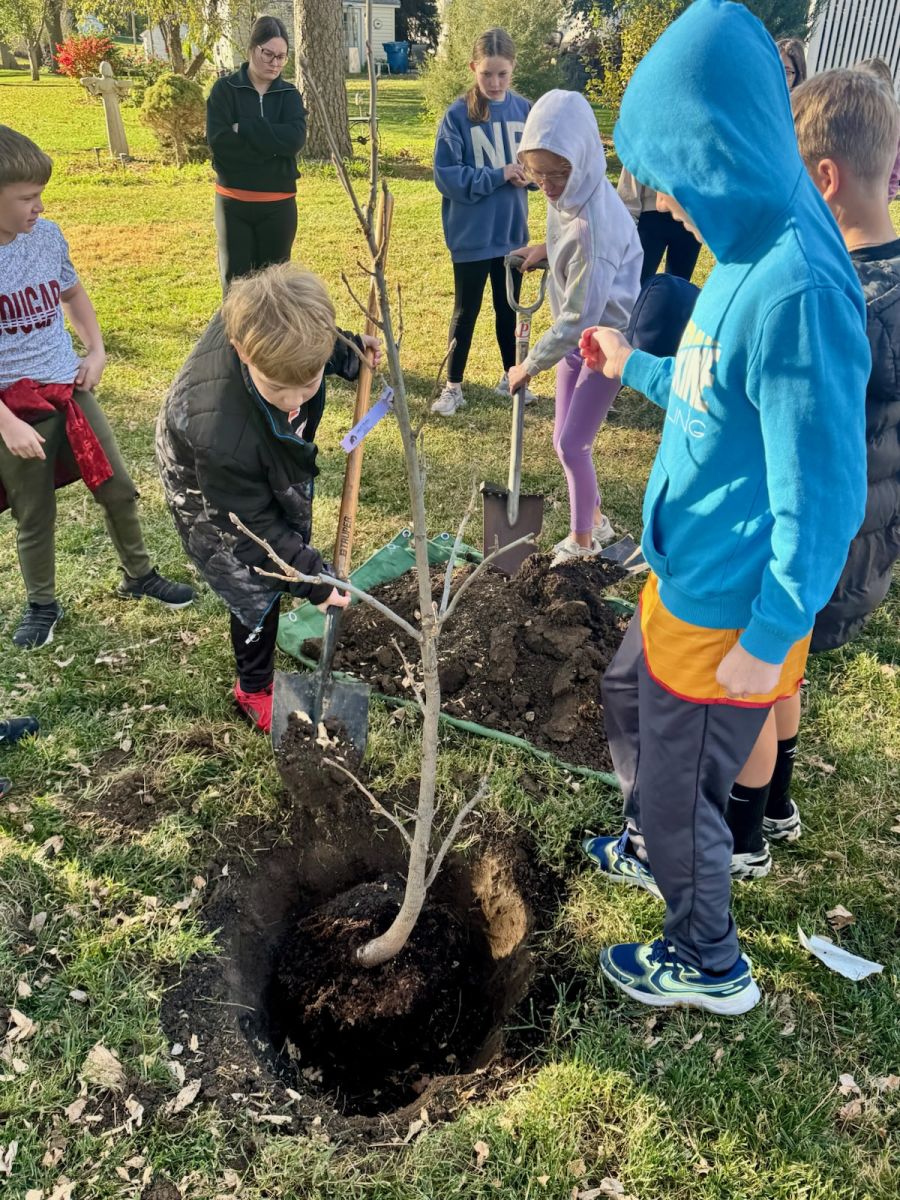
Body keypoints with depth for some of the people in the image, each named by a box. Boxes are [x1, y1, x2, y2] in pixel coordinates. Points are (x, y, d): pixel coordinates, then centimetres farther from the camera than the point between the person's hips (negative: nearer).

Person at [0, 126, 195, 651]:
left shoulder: (47, 235, -3)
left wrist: (96, 351, 7)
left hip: (71, 390, 4)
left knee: (119, 489, 11)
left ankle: (140, 575, 33)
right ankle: (42, 605, 32)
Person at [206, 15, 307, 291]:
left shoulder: (289, 94, 6)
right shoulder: (225, 88, 0)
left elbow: (295, 139, -13)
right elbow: (218, 141, -14)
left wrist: (243, 128, -15)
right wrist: (272, 147, -13)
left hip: (278, 204, 2)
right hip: (233, 203, -1)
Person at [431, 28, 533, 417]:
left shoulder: (524, 110, 1)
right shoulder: (458, 115, -11)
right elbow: (446, 176, -14)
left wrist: (530, 173, -14)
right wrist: (497, 176, -20)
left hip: (512, 229, 4)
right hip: (471, 233, -3)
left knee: (509, 306, 16)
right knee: (466, 310, 6)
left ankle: (511, 378, 30)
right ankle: (453, 386, 18)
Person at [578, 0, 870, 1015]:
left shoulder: (795, 288, -28)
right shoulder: (748, 256, 2)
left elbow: (821, 493, -26)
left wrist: (769, 638, -19)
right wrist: (636, 370, 26)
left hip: (729, 612, -9)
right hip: (684, 576, 9)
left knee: (679, 788, 9)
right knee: (627, 699, 29)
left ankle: (710, 965, 37)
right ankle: (652, 851, 56)